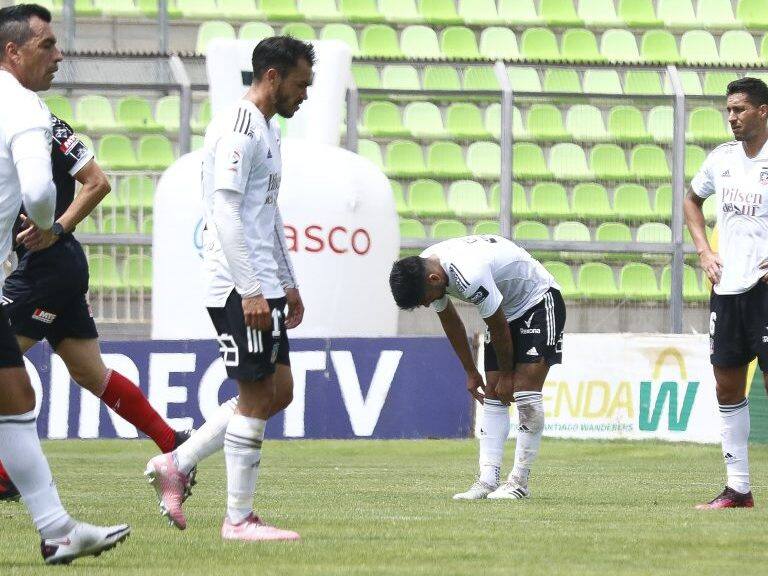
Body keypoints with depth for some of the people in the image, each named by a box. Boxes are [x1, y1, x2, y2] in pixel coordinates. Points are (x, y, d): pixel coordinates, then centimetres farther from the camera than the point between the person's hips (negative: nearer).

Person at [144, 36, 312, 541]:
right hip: (239, 288, -10)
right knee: (257, 397, -6)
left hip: (263, 288, 10)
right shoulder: (238, 130, -14)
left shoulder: (269, 131, 18)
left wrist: (288, 284, 24)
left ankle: (176, 465, 14)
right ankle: (239, 519, 0)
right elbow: (226, 213, -20)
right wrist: (251, 292, -23)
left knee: (278, 393, 11)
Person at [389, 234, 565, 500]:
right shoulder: (422, 271, -10)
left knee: (525, 393, -15)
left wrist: (506, 375, -10)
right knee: (493, 396, -1)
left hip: (539, 301, -9)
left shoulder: (470, 276, -37)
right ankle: (488, 480, -7)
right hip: (507, 309, 9)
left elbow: (499, 327, -23)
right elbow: (450, 321, 7)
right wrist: (471, 372, 11)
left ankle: (519, 482, -12)